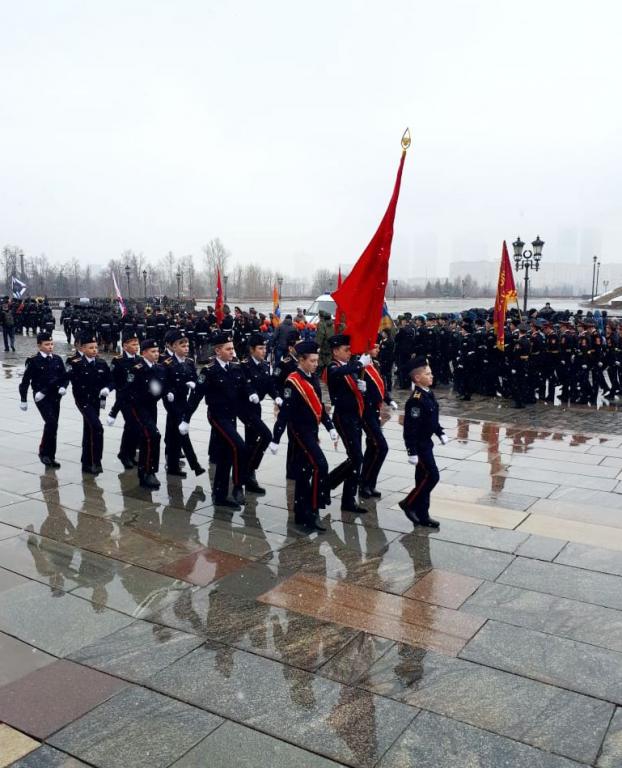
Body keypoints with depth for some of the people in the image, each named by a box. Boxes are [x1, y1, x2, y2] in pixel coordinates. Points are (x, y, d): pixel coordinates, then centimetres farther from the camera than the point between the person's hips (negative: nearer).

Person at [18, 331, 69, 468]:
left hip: (55, 397, 5)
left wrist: (63, 387, -6)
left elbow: (65, 376, 14)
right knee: (51, 423, -19)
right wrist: (23, 400, -1)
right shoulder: (33, 361, -8)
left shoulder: (57, 359, 6)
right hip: (41, 397, -5)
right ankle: (44, 452, -1)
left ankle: (50, 456, 20)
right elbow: (25, 381, -3)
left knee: (53, 426, 9)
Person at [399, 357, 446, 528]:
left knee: (423, 478, 13)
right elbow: (410, 428, -24)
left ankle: (422, 515, 21)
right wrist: (412, 452, -24)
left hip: (426, 442, 9)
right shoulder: (415, 400, -22)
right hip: (419, 445, -9)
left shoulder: (429, 393, 7)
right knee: (432, 476, -8)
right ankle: (409, 503, 7)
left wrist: (441, 433, 18)